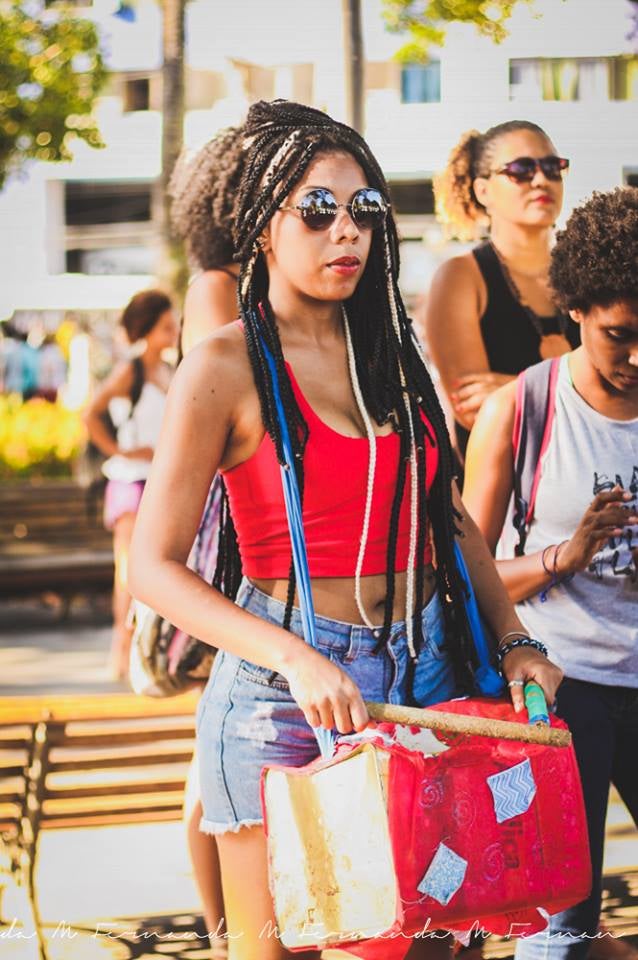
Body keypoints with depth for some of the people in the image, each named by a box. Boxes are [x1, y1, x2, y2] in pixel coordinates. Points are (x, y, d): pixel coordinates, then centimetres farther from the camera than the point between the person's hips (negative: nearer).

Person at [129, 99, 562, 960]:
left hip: (424, 671, 6)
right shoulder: (227, 368, -8)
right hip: (285, 693, -5)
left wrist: (513, 637, 6)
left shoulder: (390, 350, 10)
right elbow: (154, 566, -12)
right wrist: (293, 658, -24)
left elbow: (449, 517, 18)